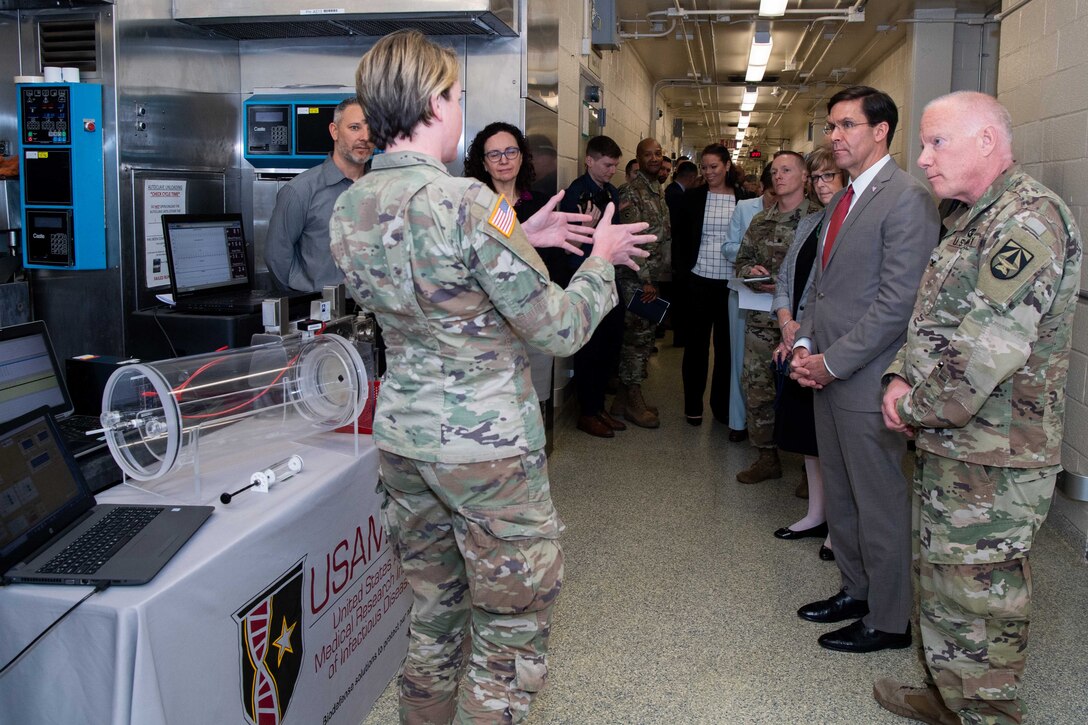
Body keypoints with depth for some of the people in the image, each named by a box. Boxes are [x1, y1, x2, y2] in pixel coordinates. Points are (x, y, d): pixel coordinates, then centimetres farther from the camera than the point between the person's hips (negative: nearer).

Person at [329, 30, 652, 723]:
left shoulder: (350, 207, 1)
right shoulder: (468, 203, -21)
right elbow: (559, 329, -15)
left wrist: (519, 240, 16)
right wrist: (599, 260, 1)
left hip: (401, 435, 7)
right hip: (488, 445, -7)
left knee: (433, 613, 23)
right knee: (512, 628, 10)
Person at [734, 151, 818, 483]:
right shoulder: (760, 221, 14)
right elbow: (741, 259, 21)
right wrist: (750, 270, -2)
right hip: (761, 318, 6)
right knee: (757, 388, 8)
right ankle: (766, 456, 22)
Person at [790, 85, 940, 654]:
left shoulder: (906, 199, -14)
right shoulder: (841, 201, 15)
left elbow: (898, 301, -19)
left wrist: (834, 361, -16)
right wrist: (805, 343, 3)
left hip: (867, 378, -9)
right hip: (827, 373, 9)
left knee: (879, 503, 3)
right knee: (839, 495, 18)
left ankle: (888, 620, 18)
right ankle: (856, 589, 34)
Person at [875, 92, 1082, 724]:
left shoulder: (1031, 219, -18)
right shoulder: (974, 223, 14)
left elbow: (989, 347, -26)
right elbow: (932, 322, 19)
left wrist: (919, 408, -14)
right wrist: (902, 379, 1)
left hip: (995, 458, -10)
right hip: (947, 443, 10)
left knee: (982, 595, 2)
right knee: (941, 578, 20)